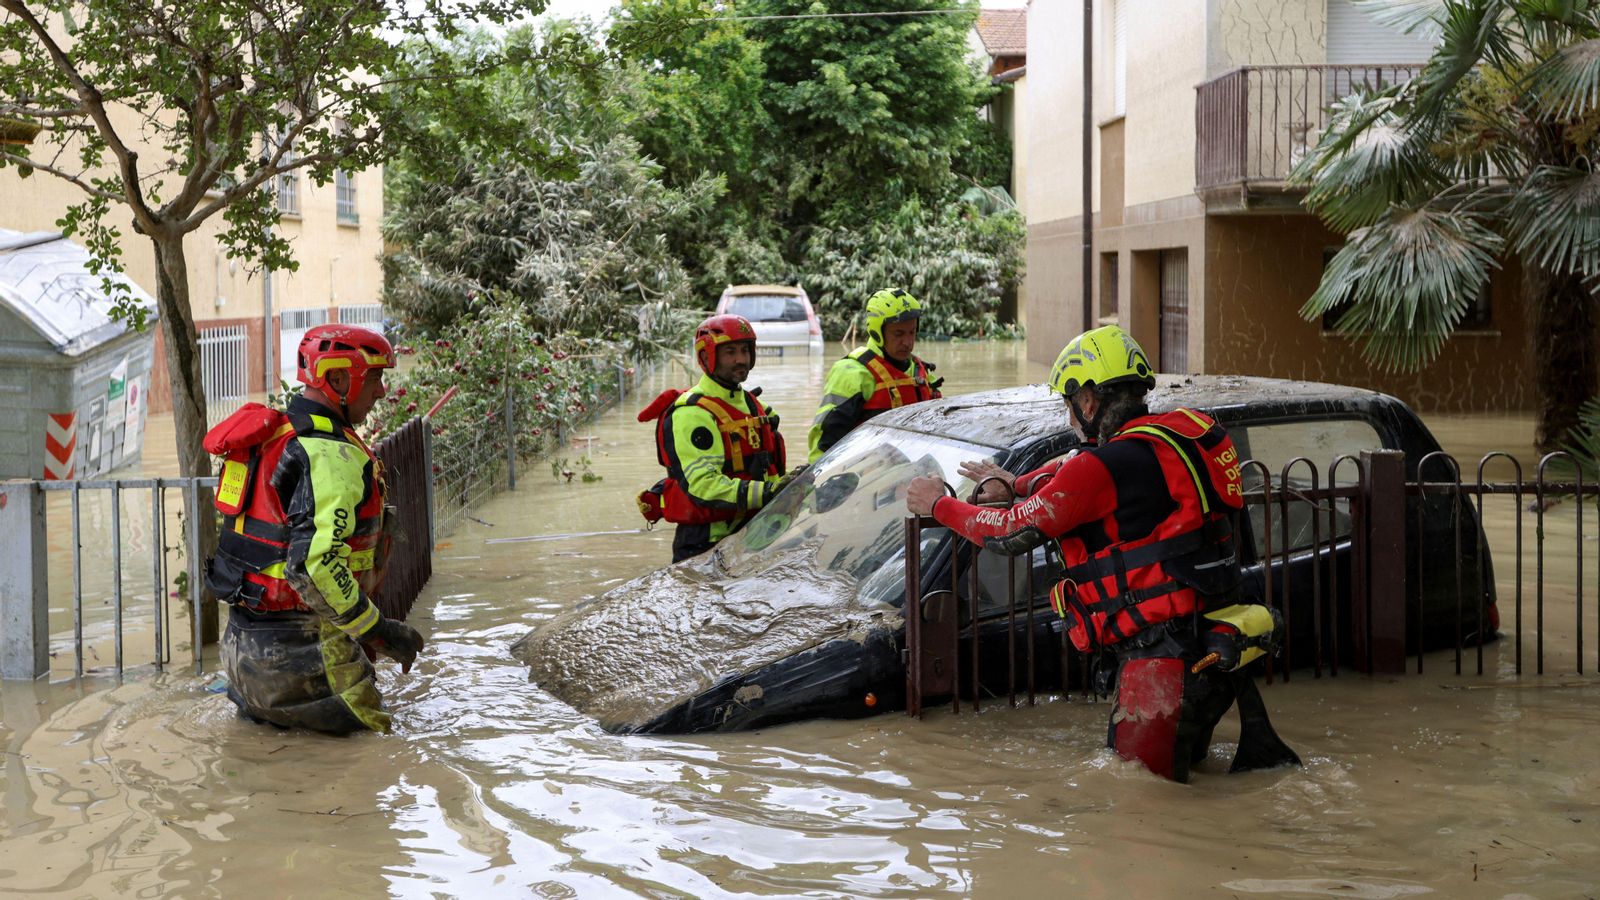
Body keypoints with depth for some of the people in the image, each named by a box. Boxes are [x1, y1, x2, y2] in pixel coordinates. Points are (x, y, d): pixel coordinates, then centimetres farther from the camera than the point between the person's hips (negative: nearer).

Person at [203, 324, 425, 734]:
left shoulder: (276, 433, 11)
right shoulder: (332, 457, -20)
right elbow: (314, 565, -29)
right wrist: (379, 629, -20)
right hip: (297, 636, -9)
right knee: (366, 724, -2)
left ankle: (250, 693, 10)